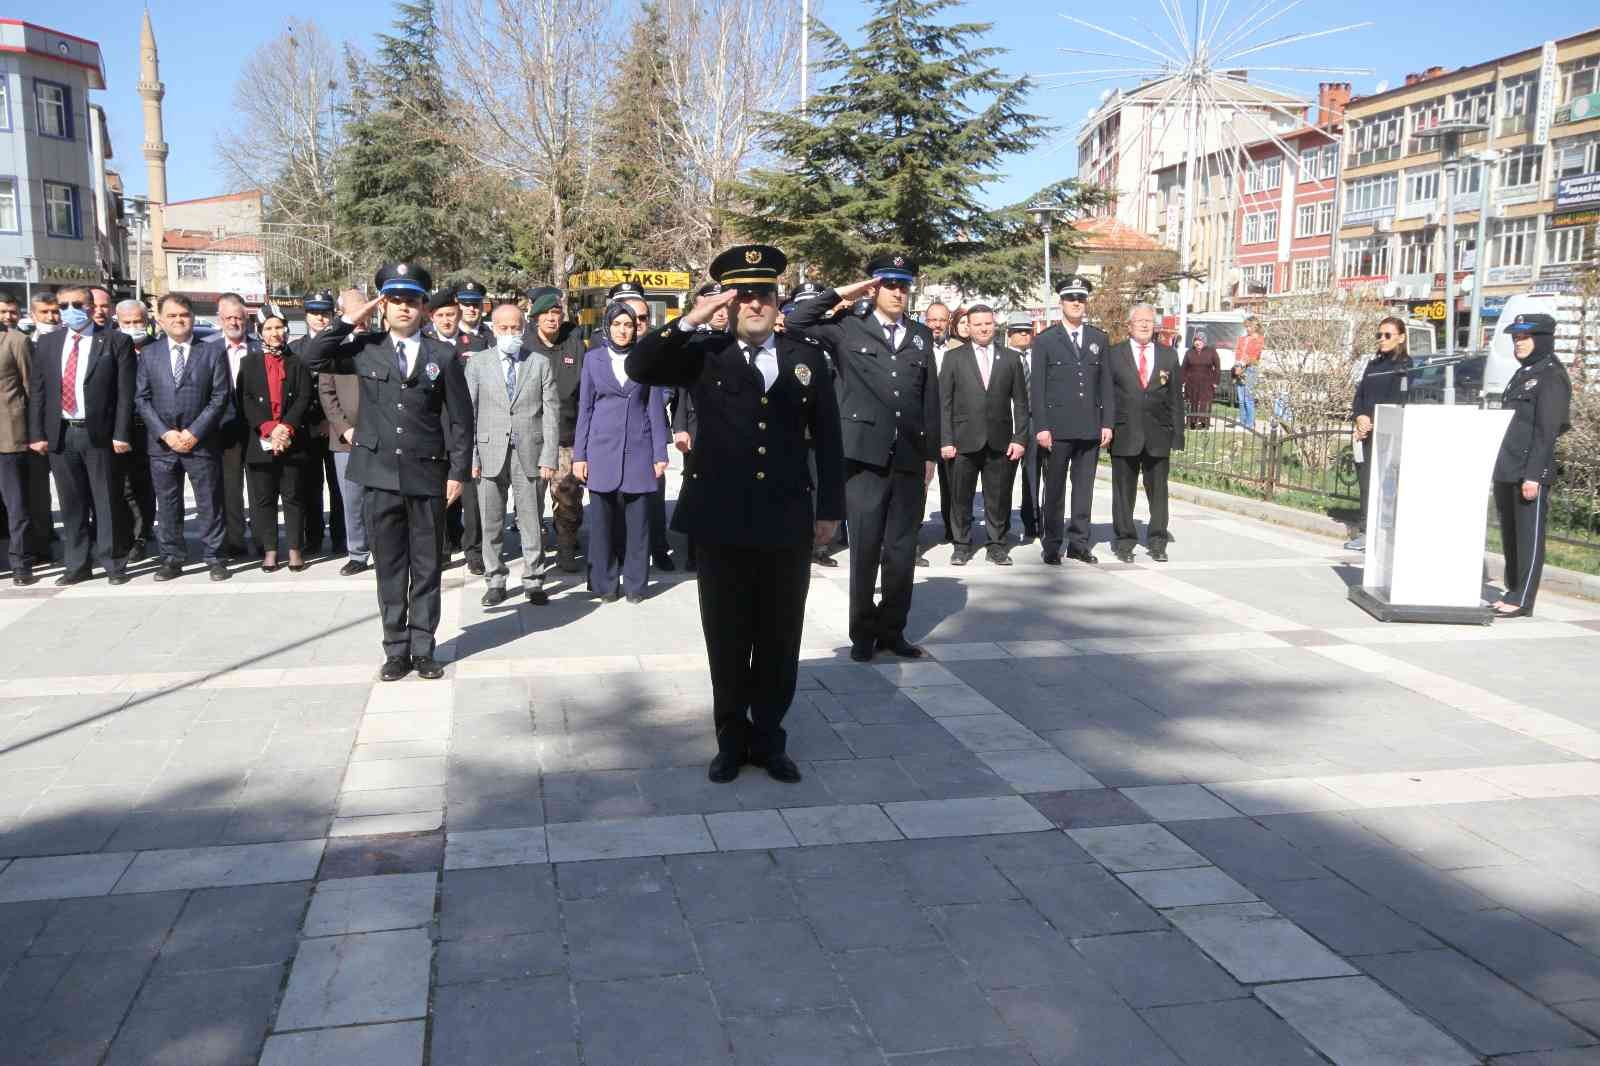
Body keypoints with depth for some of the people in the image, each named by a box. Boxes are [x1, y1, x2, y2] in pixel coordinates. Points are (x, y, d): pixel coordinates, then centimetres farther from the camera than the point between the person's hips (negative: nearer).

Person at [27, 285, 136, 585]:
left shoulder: (116, 342, -2)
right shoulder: (47, 343, 10)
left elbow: (125, 392, -6)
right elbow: (37, 392, 9)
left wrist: (121, 434, -12)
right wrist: (37, 434, 2)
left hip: (100, 434, -4)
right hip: (59, 435, 4)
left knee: (107, 503, 3)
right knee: (71, 504, 10)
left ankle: (114, 564, 12)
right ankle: (76, 565, 19)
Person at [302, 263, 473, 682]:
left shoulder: (443, 355, 2)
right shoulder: (366, 349, 5)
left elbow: (460, 419, 3)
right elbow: (311, 358, -5)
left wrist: (458, 471, -3)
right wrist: (348, 320, -9)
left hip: (428, 475, -1)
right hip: (381, 474, 1)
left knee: (427, 567, 6)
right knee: (389, 566, 7)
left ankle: (423, 647, 16)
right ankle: (396, 649, 17)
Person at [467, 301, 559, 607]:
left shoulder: (540, 364, 6)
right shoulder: (478, 364, 7)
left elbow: (551, 413, 2)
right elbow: (468, 413, 4)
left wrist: (549, 457, -5)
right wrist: (471, 457, -3)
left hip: (529, 454, -1)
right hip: (491, 453, 1)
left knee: (532, 522, 4)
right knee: (491, 523, 6)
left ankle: (533, 580, 14)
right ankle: (496, 580, 17)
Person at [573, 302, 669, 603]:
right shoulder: (593, 358, 6)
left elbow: (655, 408, 5)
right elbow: (585, 408, 7)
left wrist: (660, 454, 0)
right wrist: (579, 455, 3)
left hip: (638, 449, 0)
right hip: (602, 449, 0)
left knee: (637, 519, 1)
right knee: (602, 518, 2)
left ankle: (635, 583, 10)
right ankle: (603, 583, 11)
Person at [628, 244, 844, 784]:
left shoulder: (807, 358, 7)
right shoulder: (705, 355, 2)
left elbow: (826, 438, 8)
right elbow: (639, 367, -11)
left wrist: (829, 507, 6)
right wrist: (691, 320, -17)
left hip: (787, 522, 1)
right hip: (720, 522, -1)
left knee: (780, 640, 10)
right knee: (728, 639, 9)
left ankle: (768, 739, 25)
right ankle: (732, 738, 24)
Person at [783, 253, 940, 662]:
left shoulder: (921, 335, 14)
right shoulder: (848, 328, 3)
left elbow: (930, 397, 14)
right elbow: (796, 322, -9)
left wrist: (931, 453, 11)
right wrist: (844, 293, -5)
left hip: (909, 457, 4)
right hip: (865, 454, -3)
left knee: (902, 549, 8)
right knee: (865, 547, 2)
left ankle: (892, 628, 19)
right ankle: (862, 630, 15)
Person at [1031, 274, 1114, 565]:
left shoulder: (1100, 339, 11)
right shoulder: (1045, 340, 2)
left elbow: (1106, 384, 10)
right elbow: (1037, 387, -2)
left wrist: (1107, 423, 3)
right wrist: (1041, 427, -9)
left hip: (1090, 429, 3)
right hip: (1057, 428, -3)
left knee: (1084, 488, 7)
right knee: (1054, 489, 4)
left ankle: (1079, 543, 15)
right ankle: (1052, 546, 11)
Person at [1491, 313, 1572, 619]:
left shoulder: (1552, 376, -7)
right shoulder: (1521, 375, 18)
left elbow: (1546, 430, -14)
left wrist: (1533, 474, -20)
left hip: (1531, 472, -8)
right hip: (1506, 472, 8)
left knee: (1529, 536, -4)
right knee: (1509, 535, 13)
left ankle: (1522, 600, -2)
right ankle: (1513, 591, 22)